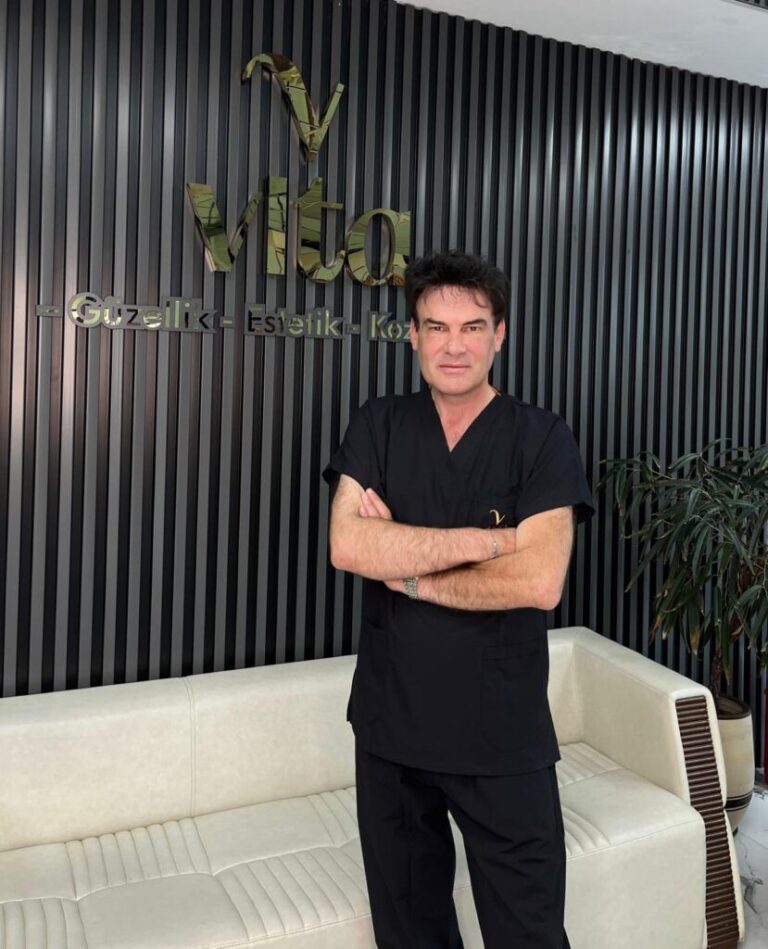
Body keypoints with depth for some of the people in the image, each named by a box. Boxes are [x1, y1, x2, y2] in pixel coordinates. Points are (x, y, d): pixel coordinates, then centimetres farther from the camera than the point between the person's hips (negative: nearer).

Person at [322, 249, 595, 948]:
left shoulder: (542, 438, -8)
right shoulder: (377, 427, 0)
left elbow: (539, 582, -19)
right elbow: (348, 547, -14)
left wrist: (407, 570, -13)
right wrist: (486, 538, -17)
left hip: (504, 738, -2)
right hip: (390, 727, 3)